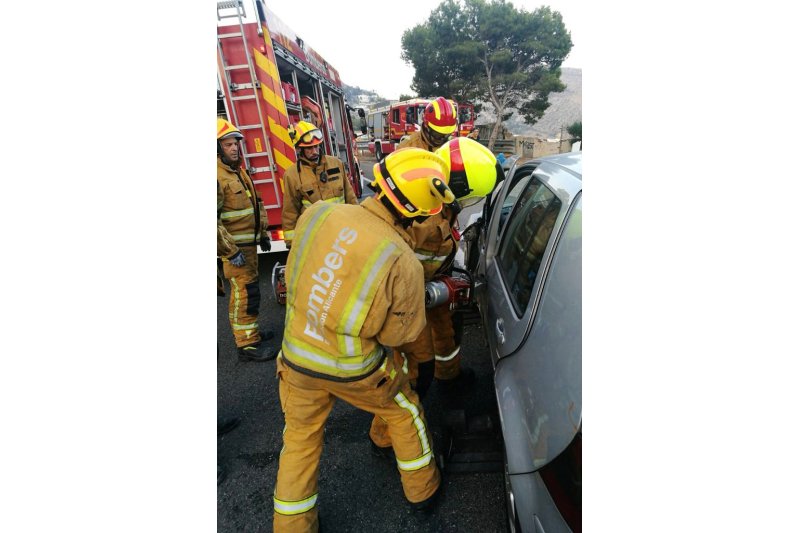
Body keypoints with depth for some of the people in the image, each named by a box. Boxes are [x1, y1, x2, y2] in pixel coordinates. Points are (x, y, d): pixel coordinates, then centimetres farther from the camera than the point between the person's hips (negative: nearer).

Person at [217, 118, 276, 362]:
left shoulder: (238, 171, 13)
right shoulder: (218, 176, -19)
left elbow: (255, 204, 22)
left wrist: (263, 234, 19)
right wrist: (230, 251, -23)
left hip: (249, 244, 9)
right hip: (234, 248, -9)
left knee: (248, 291, 18)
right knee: (245, 294, -6)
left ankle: (249, 331, 33)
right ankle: (248, 345, 4)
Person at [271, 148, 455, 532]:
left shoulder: (316, 214, -17)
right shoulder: (404, 263, -26)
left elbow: (293, 277, 0)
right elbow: (400, 333, -12)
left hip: (297, 357, 3)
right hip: (355, 370, -2)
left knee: (301, 437, 25)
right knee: (404, 412, 26)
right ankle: (422, 488, 48)